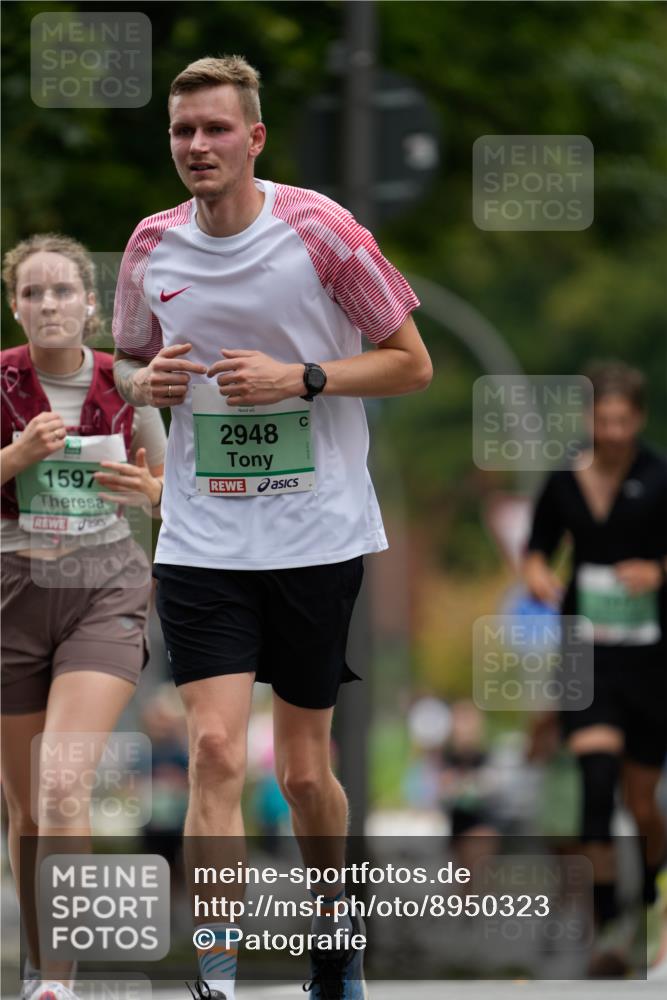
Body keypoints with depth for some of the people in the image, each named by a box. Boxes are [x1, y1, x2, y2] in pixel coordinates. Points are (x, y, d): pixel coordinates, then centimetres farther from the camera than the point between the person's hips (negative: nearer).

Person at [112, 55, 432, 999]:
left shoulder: (320, 230, -8)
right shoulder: (153, 247, 3)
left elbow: (412, 362, -3)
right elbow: (129, 359, 20)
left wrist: (300, 376, -17)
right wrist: (147, 381, -5)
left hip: (318, 536, -2)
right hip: (202, 542, 2)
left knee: (304, 770, 8)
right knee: (216, 750, -13)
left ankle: (332, 924, 36)